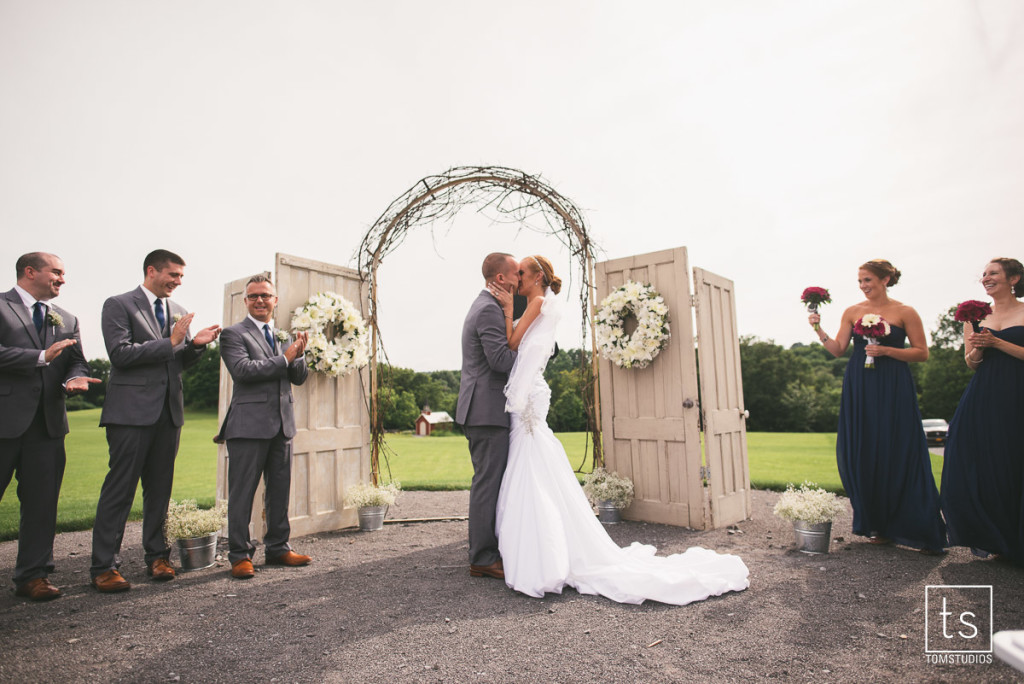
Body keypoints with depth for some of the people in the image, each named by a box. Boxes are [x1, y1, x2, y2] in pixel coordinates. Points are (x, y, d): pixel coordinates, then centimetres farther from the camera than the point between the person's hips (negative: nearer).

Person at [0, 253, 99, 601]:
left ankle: (32, 575, 17)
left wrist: (74, 378, -7)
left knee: (42, 502, 7)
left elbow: (78, 362, 12)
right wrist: (41, 357, -16)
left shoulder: (67, 319, 17)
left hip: (48, 422, 5)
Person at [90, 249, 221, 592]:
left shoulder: (179, 312, 15)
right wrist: (170, 342, -15)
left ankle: (157, 556, 21)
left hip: (168, 410, 6)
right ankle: (103, 566, 8)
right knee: (119, 489, -2)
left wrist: (196, 344, -3)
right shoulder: (118, 305, -1)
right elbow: (120, 354, -13)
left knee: (160, 487, 11)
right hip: (132, 409, -5)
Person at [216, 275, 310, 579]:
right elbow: (242, 370, -17)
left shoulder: (285, 336, 17)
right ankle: (240, 554, 13)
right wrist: (284, 359, -15)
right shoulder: (233, 334, -1)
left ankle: (277, 548, 24)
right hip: (249, 425, -6)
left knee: (280, 490, 12)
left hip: (282, 424, 6)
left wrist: (299, 355, -7)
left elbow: (299, 378, 12)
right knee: (242, 492, 1)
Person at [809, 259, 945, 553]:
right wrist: (819, 329, -7)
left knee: (898, 454, -3)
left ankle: (921, 530, 9)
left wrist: (886, 350, -13)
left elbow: (922, 353, 0)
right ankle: (878, 525, 18)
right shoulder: (852, 312, 9)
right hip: (859, 390, 3)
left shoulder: (905, 312, 1)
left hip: (894, 390, -3)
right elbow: (838, 349, 5)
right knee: (864, 455, 4)